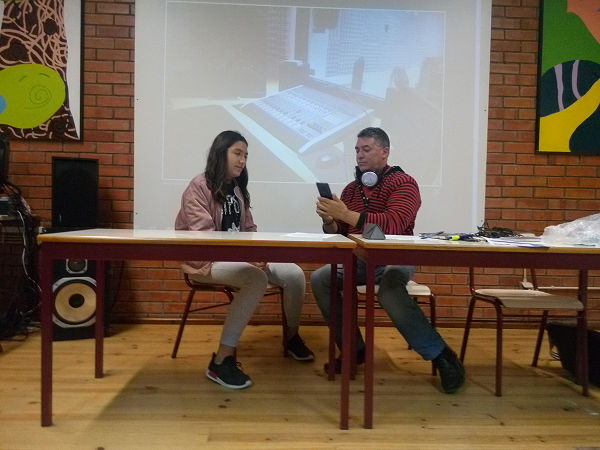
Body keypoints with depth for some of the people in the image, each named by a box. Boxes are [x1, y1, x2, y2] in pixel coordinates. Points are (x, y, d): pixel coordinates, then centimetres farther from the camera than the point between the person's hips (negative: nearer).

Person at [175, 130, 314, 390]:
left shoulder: (238, 189, 14)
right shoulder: (199, 187, -9)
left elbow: (249, 230, 13)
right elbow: (204, 237, -18)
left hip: (239, 257, 7)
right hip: (206, 261, -7)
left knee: (294, 274, -11)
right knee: (257, 278, -36)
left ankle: (292, 338, 16)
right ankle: (221, 361, -28)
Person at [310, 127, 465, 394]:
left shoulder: (403, 183, -4)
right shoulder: (351, 189, 13)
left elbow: (394, 224, -24)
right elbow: (338, 235, 13)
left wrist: (347, 215, -28)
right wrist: (329, 220, -11)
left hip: (394, 259, -6)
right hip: (359, 261, 6)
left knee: (389, 289, -36)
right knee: (320, 278, -15)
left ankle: (440, 355, -19)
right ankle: (353, 349, -1)